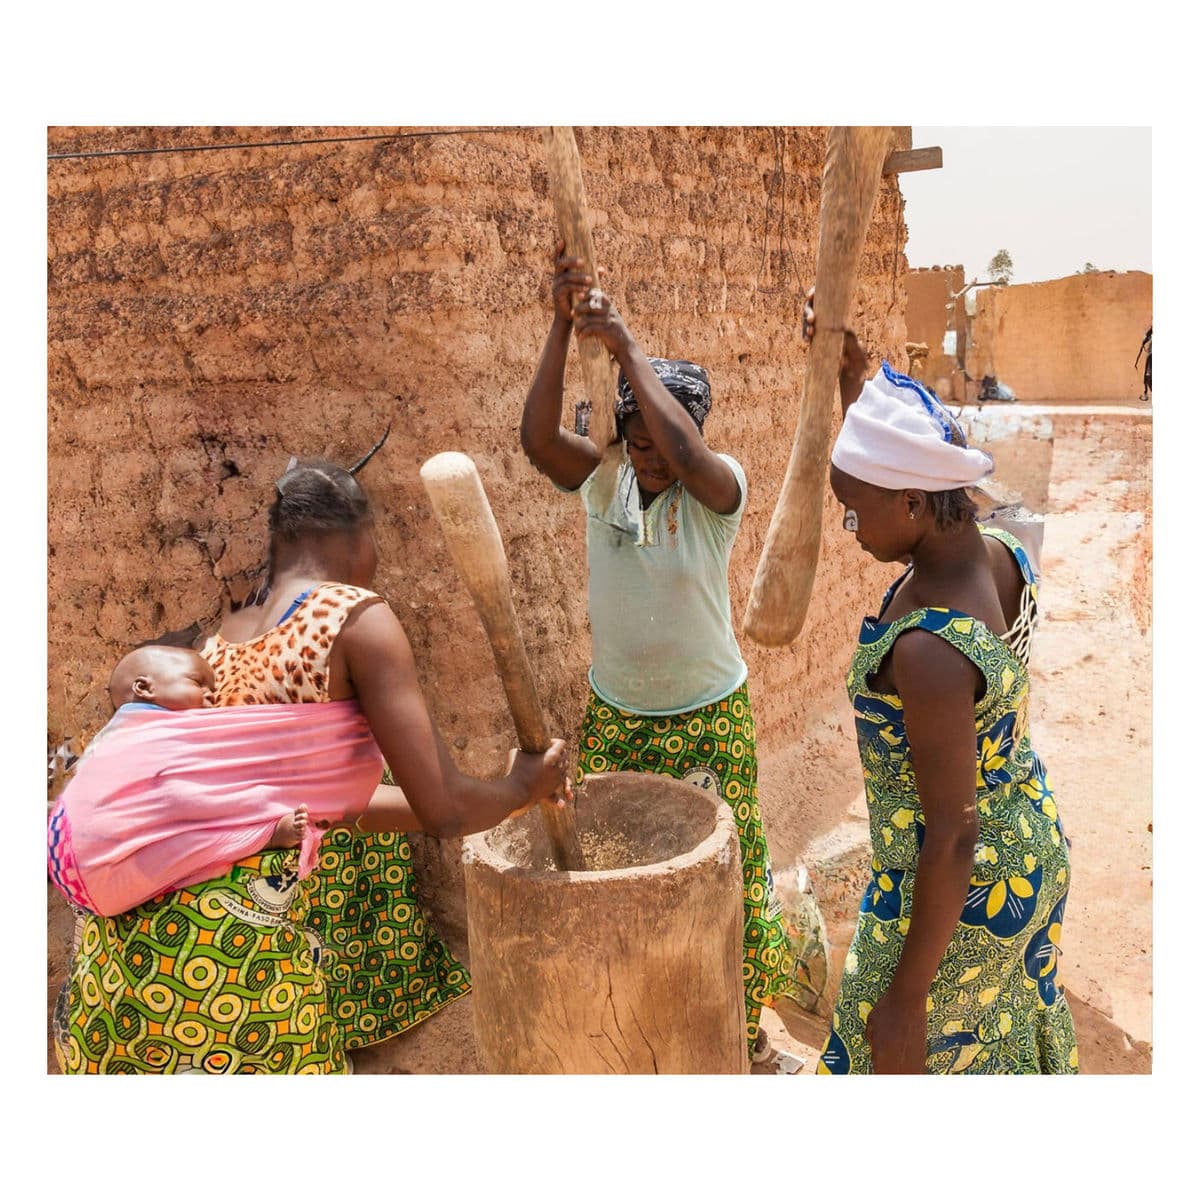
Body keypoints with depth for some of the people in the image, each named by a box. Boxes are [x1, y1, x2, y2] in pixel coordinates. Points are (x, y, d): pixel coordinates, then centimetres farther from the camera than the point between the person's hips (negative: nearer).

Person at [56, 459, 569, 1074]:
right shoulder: (356, 617, -9)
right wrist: (519, 787, 12)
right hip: (237, 943, -7)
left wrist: (499, 798, 28)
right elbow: (444, 810, -11)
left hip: (126, 924, 7)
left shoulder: (223, 640, 14)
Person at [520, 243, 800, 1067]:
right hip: (615, 714, 3)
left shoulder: (721, 487, -14)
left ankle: (745, 1020, 35)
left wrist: (625, 344, -34)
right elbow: (537, 439, -25)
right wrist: (563, 326, -31)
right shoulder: (603, 479, -7)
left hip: (709, 716, -3)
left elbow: (685, 452, -37)